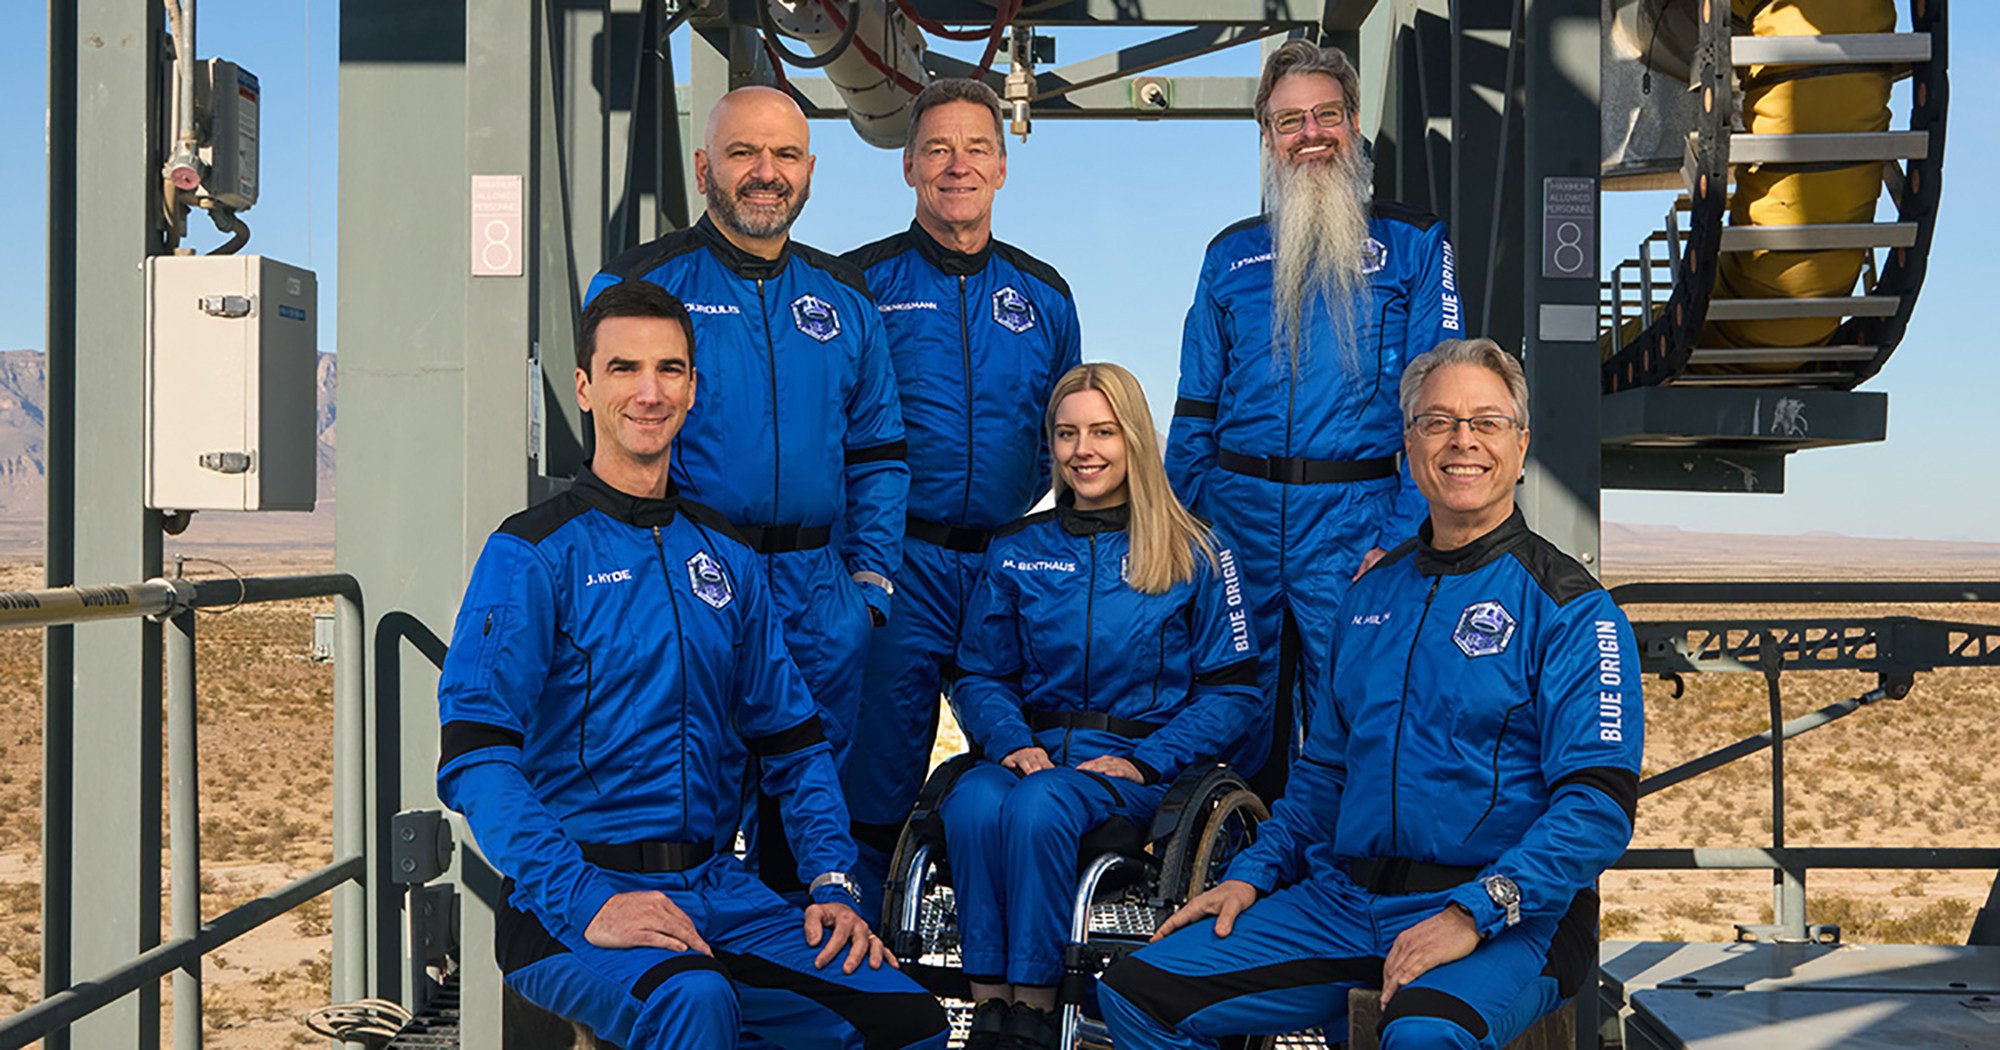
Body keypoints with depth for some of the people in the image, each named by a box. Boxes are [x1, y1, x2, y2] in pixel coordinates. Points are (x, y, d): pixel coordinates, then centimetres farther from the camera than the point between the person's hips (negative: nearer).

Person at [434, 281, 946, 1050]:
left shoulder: (725, 559, 15)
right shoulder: (532, 555, -4)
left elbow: (793, 740, 17)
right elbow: (474, 761, -14)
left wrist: (832, 884, 2)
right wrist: (586, 904, -26)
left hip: (715, 890, 6)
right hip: (570, 896, -6)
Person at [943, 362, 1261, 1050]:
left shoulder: (1196, 555, 5)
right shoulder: (1016, 551, 15)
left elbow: (1234, 691, 2)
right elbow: (979, 675, 14)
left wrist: (1147, 760, -10)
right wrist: (1010, 740, -7)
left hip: (1140, 765, -3)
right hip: (1034, 748, 3)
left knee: (1039, 807, -35)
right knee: (972, 805, -32)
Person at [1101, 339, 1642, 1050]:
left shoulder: (1570, 609, -3)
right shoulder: (1373, 594, 17)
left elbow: (1600, 802, -12)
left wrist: (1473, 912, -23)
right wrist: (1254, 874, 10)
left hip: (1508, 918, -6)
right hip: (1341, 899, 6)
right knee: (1136, 990, -6)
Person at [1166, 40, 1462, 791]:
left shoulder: (1414, 245, 4)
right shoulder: (1231, 254, 14)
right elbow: (1195, 410, 15)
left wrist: (1402, 537, -13)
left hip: (1352, 518, -3)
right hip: (1239, 515, 3)